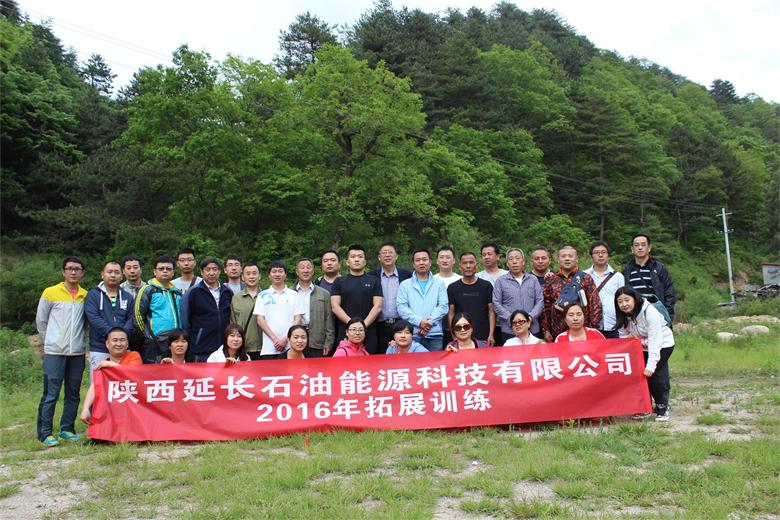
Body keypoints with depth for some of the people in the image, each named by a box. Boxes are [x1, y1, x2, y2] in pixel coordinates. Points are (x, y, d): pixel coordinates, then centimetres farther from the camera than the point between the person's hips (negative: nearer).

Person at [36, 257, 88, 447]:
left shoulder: (86, 296, 7)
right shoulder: (50, 292, -1)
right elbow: (40, 321, 5)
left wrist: (79, 340, 8)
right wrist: (51, 342, 5)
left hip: (77, 353, 3)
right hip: (54, 352, -3)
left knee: (73, 393, 8)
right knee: (51, 394, -4)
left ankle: (67, 429, 19)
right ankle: (45, 433, 4)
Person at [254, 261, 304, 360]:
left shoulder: (294, 295, 10)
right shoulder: (263, 295, 10)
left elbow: (297, 320, 5)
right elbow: (260, 320, 3)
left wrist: (285, 339, -8)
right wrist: (274, 339, -8)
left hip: (289, 347, 0)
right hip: (268, 348, 0)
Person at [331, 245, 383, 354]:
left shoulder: (374, 281, 11)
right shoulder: (339, 281, 11)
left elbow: (378, 306, 2)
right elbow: (335, 307, 2)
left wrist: (364, 324, -11)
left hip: (369, 332, 0)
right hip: (345, 331, 0)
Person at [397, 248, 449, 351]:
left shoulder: (439, 284, 13)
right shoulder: (405, 285, 11)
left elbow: (443, 306, 3)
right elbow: (401, 308, 1)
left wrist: (429, 322, -10)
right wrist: (419, 321, -12)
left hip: (435, 334, 1)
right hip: (412, 334, -1)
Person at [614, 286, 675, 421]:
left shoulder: (649, 311, -29)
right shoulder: (622, 316, -9)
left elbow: (654, 340, -32)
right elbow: (623, 335, 1)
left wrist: (651, 365, -37)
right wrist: (628, 337, -25)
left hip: (662, 344, -6)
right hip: (642, 347, 6)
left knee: (655, 375, -17)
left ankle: (662, 407, 1)